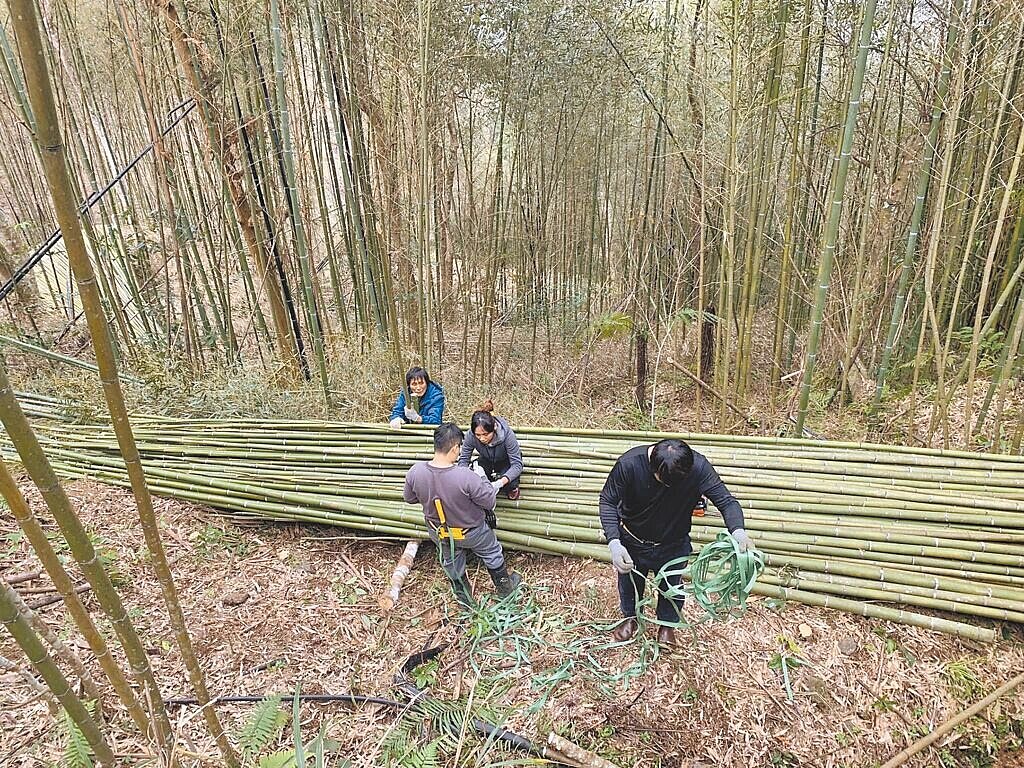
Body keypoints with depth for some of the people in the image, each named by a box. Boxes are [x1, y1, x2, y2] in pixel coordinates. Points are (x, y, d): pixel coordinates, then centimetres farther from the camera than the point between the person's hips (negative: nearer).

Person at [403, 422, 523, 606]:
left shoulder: (415, 472, -26)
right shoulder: (466, 476, -40)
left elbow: (409, 498, -6)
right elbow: (490, 501, -25)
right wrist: (482, 479, -8)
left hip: (439, 533, 4)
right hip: (472, 533, -3)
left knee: (451, 564, 32)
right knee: (492, 554, 28)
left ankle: (464, 598, 55)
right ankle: (505, 587, 52)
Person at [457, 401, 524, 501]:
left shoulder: (506, 433, -37)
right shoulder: (471, 435, -30)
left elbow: (517, 464, -33)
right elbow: (463, 460, -19)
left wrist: (502, 481, -50)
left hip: (507, 461, -3)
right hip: (486, 461, 3)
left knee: (510, 484, -30)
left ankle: (512, 486, 7)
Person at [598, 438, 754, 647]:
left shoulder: (698, 466, -31)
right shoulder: (629, 463, -34)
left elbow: (726, 501, -23)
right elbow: (607, 502, -22)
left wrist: (738, 531, -44)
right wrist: (614, 542, -33)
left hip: (673, 545, 0)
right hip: (632, 543, 0)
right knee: (630, 583, 25)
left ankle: (667, 624, 55)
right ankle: (630, 617, 56)